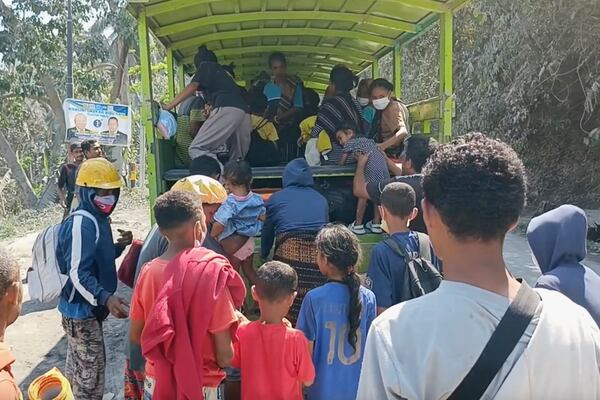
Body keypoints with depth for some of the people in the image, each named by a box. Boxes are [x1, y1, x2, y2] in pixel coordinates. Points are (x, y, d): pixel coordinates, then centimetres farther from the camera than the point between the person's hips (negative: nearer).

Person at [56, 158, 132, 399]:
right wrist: (106, 298, -40)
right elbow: (78, 273, -29)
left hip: (87, 308, 10)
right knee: (91, 370, 1)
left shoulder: (98, 220, 7)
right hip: (82, 310, -10)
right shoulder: (81, 224, -24)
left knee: (79, 367, 24)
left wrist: (119, 246, 0)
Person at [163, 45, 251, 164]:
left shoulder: (205, 65, 19)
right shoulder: (223, 71, 39)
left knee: (197, 149, -16)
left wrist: (169, 106, 3)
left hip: (227, 110, -8)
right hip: (244, 112, 8)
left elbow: (193, 86, 5)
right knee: (237, 160, 8)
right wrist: (211, 108, 60)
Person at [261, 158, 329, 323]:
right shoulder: (321, 199, 22)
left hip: (288, 254, -2)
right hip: (318, 256, 2)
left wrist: (264, 254, 44)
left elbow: (267, 231, 26)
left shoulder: (276, 199, 16)